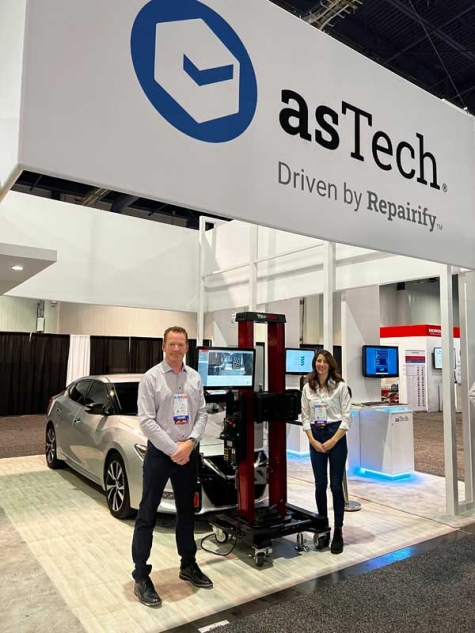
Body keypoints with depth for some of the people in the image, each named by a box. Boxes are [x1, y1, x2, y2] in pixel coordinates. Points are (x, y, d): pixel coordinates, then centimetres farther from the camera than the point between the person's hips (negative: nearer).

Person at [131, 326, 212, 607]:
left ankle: (188, 565, 34)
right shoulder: (151, 377, -9)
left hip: (189, 453, 5)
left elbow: (202, 414, 4)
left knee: (187, 512, 17)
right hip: (160, 453, -4)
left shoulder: (195, 377, 5)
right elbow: (146, 420, -13)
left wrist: (190, 443, -11)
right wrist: (172, 449, -16)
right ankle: (141, 577, 16)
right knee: (147, 515, 3)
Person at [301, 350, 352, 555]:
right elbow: (305, 416, 5)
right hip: (316, 438, 3)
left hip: (336, 436, -3)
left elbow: (346, 416, -6)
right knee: (320, 485, 9)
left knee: (336, 485, 0)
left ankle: (338, 532, 11)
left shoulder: (340, 386, -4)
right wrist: (312, 440, -6)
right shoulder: (308, 388, 5)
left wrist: (333, 440, -13)